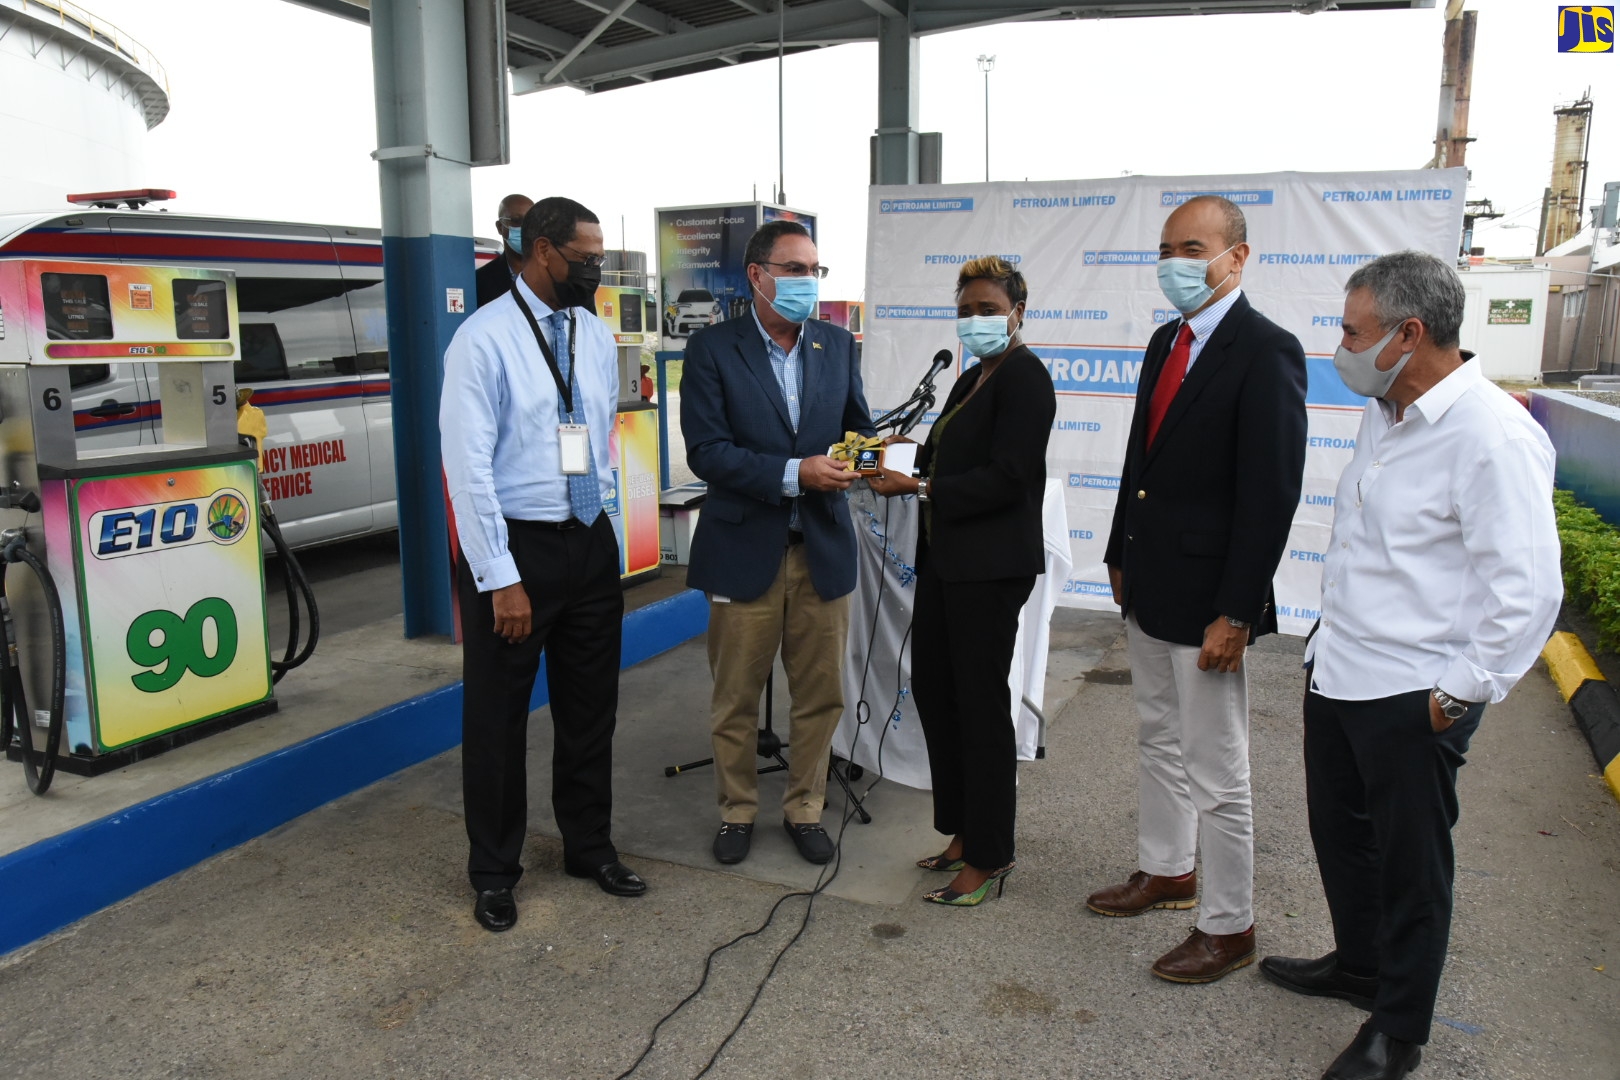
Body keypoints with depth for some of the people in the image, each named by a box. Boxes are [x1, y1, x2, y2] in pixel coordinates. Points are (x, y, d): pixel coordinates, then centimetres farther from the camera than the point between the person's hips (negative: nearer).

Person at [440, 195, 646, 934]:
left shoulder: (597, 337, 6)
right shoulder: (484, 339, -13)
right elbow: (468, 465, -16)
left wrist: (605, 524, 9)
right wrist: (500, 579, -17)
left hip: (590, 542, 6)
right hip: (513, 544, -6)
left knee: (590, 707, 17)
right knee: (497, 717, 9)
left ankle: (590, 847, 37)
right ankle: (494, 872, 29)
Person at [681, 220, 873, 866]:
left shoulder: (838, 346, 8)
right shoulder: (712, 350, -5)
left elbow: (857, 425, 16)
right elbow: (706, 452, -13)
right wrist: (794, 473, -21)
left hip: (823, 547, 3)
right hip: (744, 549, -3)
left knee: (821, 694, 11)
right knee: (735, 698, 9)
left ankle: (804, 808, 30)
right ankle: (737, 810, 29)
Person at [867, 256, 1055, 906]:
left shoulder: (1023, 377, -11)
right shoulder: (972, 379, 17)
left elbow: (1006, 478, -20)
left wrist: (920, 488, -19)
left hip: (990, 567, -10)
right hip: (947, 559, 10)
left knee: (980, 703, -1)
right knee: (933, 687, 13)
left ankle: (989, 858, 14)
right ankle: (965, 833, 28)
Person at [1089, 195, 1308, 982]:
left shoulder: (1266, 351, -16)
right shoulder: (1166, 343, 10)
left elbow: (1272, 494, -20)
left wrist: (1235, 614, -21)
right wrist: (1122, 557, 15)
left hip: (1207, 600, -8)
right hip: (1148, 590, 9)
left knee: (1217, 771, 4)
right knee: (1159, 740, 22)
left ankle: (1228, 928, 21)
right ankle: (1165, 871, 41)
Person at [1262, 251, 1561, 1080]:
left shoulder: (1493, 435, -21)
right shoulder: (1384, 414, 7)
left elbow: (1528, 589, -22)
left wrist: (1460, 693, -17)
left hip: (1411, 698, -8)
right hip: (1336, 670, 9)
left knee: (1409, 864, 10)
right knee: (1339, 832, 23)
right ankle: (1358, 964, 46)